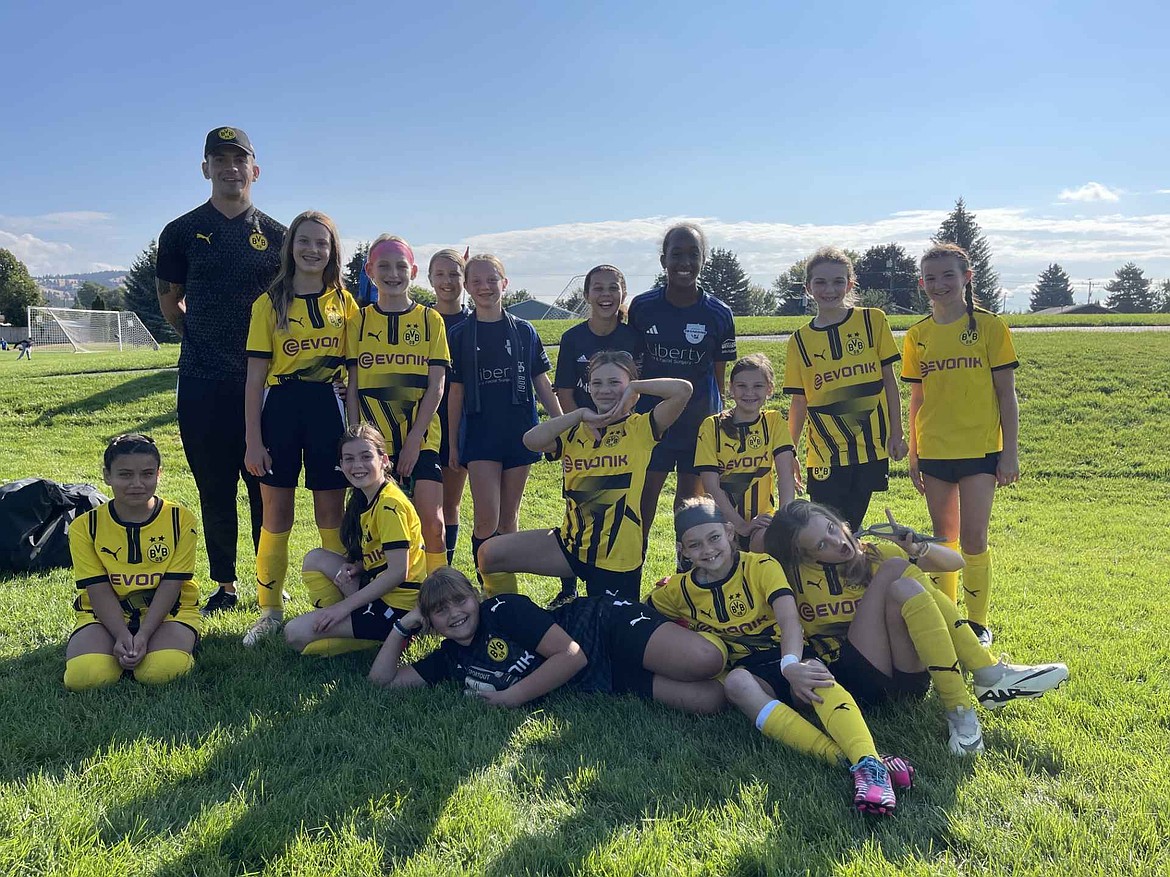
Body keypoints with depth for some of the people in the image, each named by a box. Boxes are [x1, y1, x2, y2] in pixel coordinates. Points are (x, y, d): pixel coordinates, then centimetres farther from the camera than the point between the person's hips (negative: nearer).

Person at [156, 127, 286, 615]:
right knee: (215, 489, 7)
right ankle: (224, 586, 18)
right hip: (202, 384, 0)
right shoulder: (182, 232, 6)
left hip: (263, 380, 0)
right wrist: (207, 339, 12)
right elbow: (169, 302, 14)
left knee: (267, 487, 3)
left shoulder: (274, 235, 7)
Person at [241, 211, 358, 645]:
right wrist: (252, 439, -5)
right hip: (281, 409, 0)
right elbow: (255, 377, 0)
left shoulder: (345, 302, 6)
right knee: (276, 514, 6)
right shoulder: (269, 303, 2)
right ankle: (270, 610, 18)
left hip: (329, 409, 1)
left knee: (331, 515, 7)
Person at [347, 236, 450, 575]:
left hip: (421, 438, -1)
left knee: (431, 520, -9)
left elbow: (436, 386, -1)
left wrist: (414, 439, -9)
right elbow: (352, 386, 6)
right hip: (374, 441, 1)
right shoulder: (359, 321, 7)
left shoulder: (430, 320, 5)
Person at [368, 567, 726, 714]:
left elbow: (571, 655, -20)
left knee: (705, 662, -30)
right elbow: (383, 680, 9)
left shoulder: (503, 609, -14)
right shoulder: (451, 657, 7)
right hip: (608, 683, 5)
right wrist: (403, 627, 1)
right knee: (708, 699, -19)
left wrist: (514, 697, -16)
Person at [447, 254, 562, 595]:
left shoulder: (524, 331, 5)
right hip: (479, 433, -1)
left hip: (519, 431, 1)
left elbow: (541, 384, 8)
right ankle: (489, 587, 1)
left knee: (509, 516, 8)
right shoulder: (460, 335, 3)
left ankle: (506, 589, 19)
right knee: (487, 518, -11)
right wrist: (453, 442, 5)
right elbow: (456, 391, 5)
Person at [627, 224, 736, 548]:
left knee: (690, 492, 9)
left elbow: (719, 375, 1)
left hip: (699, 416, 0)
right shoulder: (642, 307, -5)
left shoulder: (719, 315, -6)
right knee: (646, 490, 0)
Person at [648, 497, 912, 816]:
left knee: (814, 672, -39)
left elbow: (790, 620, -19)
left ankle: (869, 764, -62)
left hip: (787, 660, -1)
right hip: (747, 669, 1)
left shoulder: (761, 566, -5)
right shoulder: (679, 590, 6)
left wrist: (792, 665, -40)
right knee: (736, 681, -38)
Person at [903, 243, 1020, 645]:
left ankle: (978, 621, 10)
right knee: (943, 537, 11)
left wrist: (1010, 453, -5)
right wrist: (913, 455, 11)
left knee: (973, 537, -5)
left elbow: (1006, 393, -2)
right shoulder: (917, 335, 6)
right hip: (934, 451, 3)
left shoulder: (989, 326, -3)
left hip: (980, 447, -3)